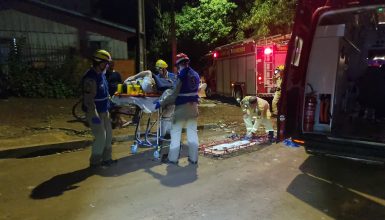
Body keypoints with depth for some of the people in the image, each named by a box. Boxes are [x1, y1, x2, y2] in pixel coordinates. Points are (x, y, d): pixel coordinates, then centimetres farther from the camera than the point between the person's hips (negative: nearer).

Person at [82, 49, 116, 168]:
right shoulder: (90, 78, -22)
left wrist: (108, 105, 21)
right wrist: (94, 115, -25)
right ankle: (95, 162, 11)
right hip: (95, 112, -9)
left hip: (104, 111, 10)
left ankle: (106, 158, 27)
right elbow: (89, 99, -25)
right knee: (101, 137, -5)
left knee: (108, 135, 14)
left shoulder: (101, 74, 8)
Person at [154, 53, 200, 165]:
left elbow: (174, 94, -15)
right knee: (193, 132, 11)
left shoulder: (182, 75, -14)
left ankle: (173, 158, 9)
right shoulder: (195, 74, 7)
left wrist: (161, 103, -9)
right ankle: (193, 158, 15)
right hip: (193, 107, 7)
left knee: (176, 132, 4)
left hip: (182, 107, -6)